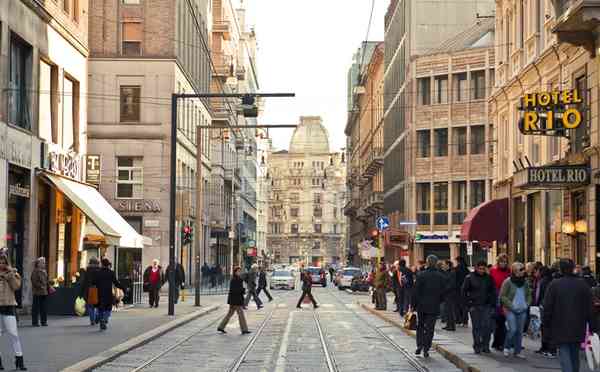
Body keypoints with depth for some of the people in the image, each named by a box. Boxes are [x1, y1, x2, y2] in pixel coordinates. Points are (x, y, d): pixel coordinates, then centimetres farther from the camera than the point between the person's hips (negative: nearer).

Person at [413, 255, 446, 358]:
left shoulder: (421, 275, -9)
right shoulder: (441, 277, -3)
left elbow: (416, 291, -8)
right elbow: (443, 292, 2)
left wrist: (414, 303, 0)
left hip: (421, 305, -1)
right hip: (434, 306, 1)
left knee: (420, 326, 15)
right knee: (429, 328, 6)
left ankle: (419, 346, 6)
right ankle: (426, 349, 4)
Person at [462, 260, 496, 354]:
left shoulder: (488, 278, 6)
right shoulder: (469, 278, -1)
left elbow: (493, 292, 13)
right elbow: (463, 291, 2)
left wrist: (492, 304, 5)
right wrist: (468, 303, -4)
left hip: (486, 306, 2)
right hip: (474, 306, -2)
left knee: (487, 326, -5)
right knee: (476, 327, 1)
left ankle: (485, 346, 6)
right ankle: (477, 346, 10)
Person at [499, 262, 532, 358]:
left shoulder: (525, 282, 6)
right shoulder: (508, 282, -9)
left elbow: (529, 295, 20)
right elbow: (502, 296, -8)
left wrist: (527, 304, 4)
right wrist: (511, 305, -13)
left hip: (522, 311, 5)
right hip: (511, 310, -5)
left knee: (520, 331, 7)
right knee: (513, 329, -14)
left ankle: (517, 351, 15)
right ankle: (507, 348, 8)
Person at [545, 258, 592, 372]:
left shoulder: (554, 284, -8)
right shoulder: (583, 285, 0)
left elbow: (547, 307, -7)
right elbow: (589, 307, 2)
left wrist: (546, 322, 4)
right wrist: (591, 326, 8)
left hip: (561, 328, -3)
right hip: (578, 328, 3)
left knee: (564, 354, -3)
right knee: (574, 354, 17)